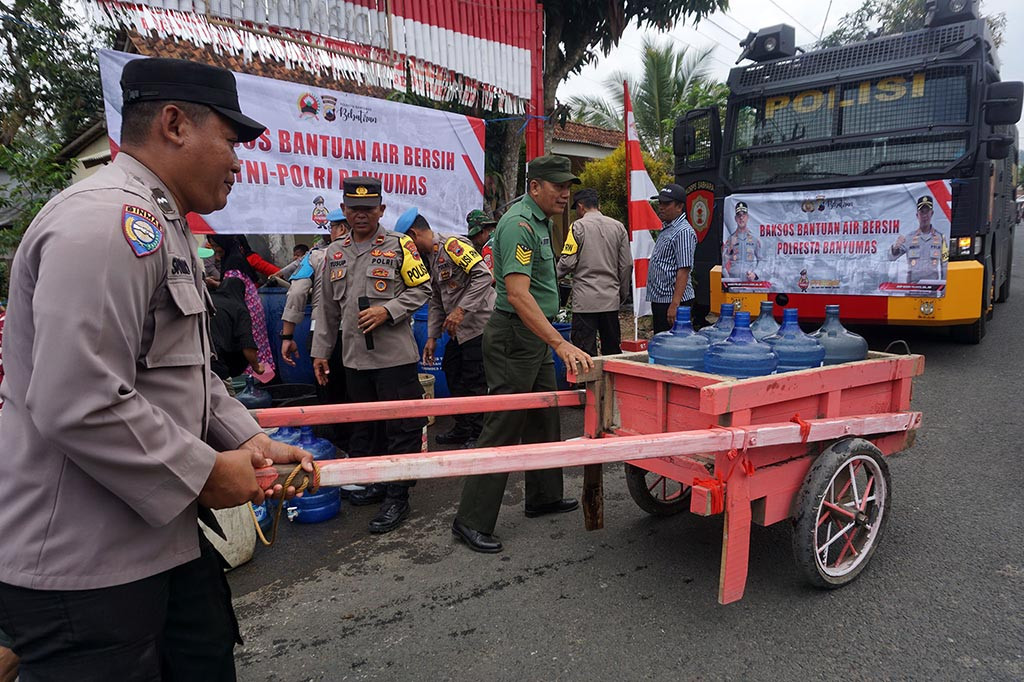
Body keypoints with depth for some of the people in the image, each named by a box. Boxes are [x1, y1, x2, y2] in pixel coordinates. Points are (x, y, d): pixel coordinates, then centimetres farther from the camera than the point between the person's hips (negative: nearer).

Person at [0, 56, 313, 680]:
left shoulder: (163, 229, 14)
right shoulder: (108, 220, -21)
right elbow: (78, 405, -30)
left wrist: (250, 441, 6)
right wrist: (206, 473, -18)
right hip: (82, 566, -10)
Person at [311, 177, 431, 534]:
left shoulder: (399, 245, -2)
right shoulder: (334, 253, 13)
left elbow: (422, 289, -2)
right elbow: (327, 308, 17)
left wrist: (387, 310, -15)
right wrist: (320, 351, 15)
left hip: (395, 356, -5)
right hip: (354, 357, 5)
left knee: (400, 427, -1)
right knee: (365, 426, 16)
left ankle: (397, 496, 10)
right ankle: (376, 482, 32)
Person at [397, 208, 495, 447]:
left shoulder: (453, 245, -14)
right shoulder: (430, 258, 15)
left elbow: (483, 276, -24)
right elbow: (436, 302, 18)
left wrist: (461, 310, -28)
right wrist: (432, 337, 13)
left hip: (479, 325, -10)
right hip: (458, 330, 10)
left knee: (474, 384, -3)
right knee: (453, 379, 15)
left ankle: (479, 436, 11)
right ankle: (462, 430, 29)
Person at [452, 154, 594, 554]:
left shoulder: (541, 221, 15)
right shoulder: (518, 224, -19)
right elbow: (517, 294, -30)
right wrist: (561, 344, -35)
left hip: (536, 335, 10)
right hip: (515, 336, -10)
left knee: (544, 419, 17)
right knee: (502, 428, -7)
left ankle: (544, 497, 32)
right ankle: (472, 521, 2)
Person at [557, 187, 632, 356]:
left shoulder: (578, 226, -5)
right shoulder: (618, 227, 9)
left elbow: (568, 262, -9)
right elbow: (627, 265, 9)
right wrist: (623, 294, 19)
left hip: (585, 300, -5)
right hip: (611, 299, 5)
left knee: (585, 354, -2)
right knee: (612, 351, 13)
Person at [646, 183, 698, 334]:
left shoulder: (684, 232, -14)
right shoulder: (666, 229, 17)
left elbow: (683, 271, -21)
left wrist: (675, 304, -26)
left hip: (673, 300, -10)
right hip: (659, 299, 10)